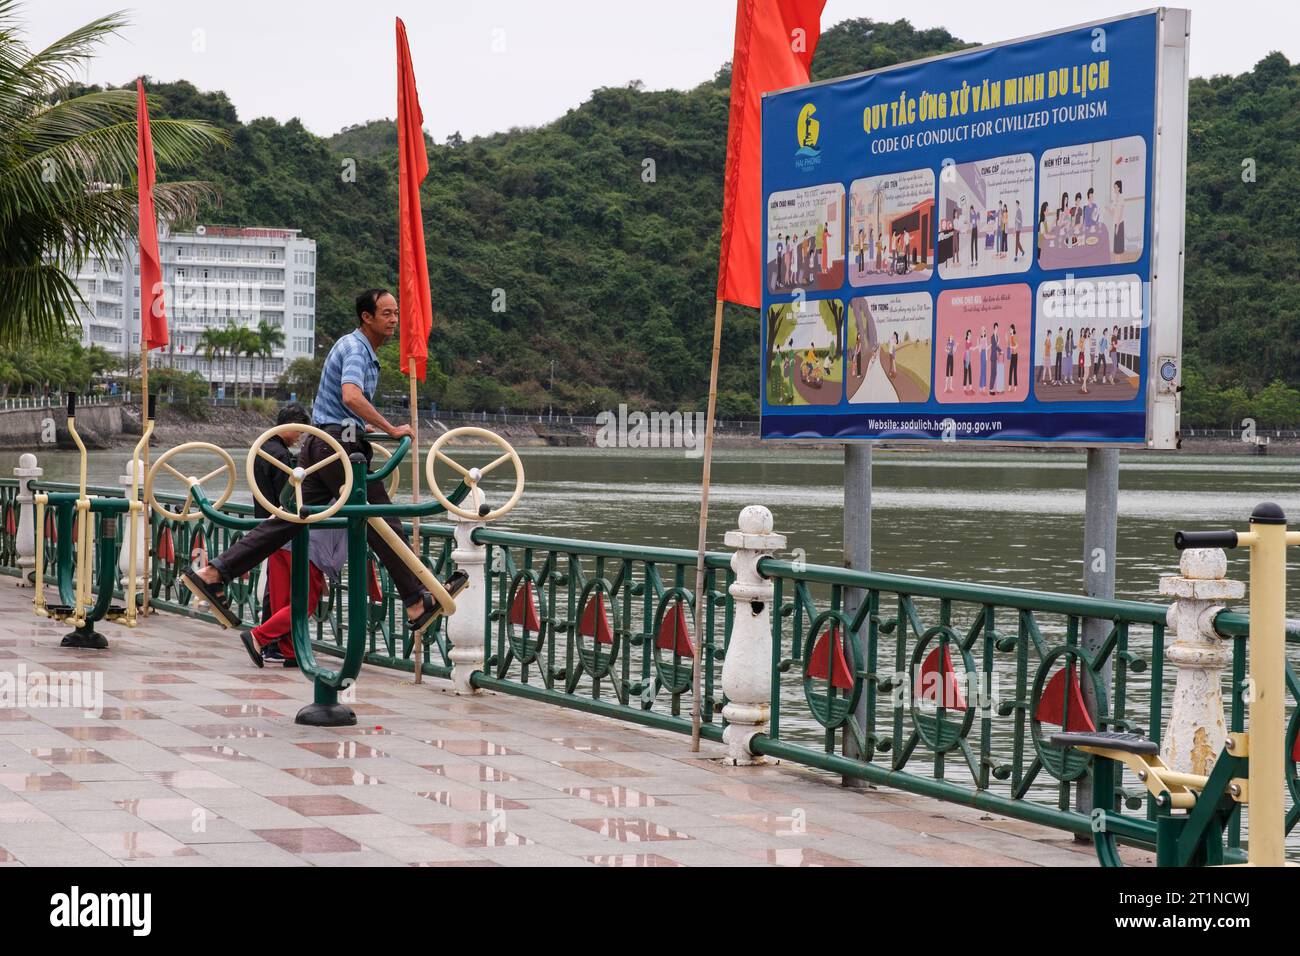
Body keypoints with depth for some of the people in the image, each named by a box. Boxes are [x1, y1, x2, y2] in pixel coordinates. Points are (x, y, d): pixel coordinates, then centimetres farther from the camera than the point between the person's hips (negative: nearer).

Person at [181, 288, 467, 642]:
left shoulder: (362, 349, 22)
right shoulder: (355, 347, -11)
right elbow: (351, 397, -28)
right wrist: (392, 429, -24)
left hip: (319, 442, 10)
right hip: (339, 443, -10)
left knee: (291, 517, 5)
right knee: (381, 522, -5)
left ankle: (212, 574, 1)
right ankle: (417, 604, 0)